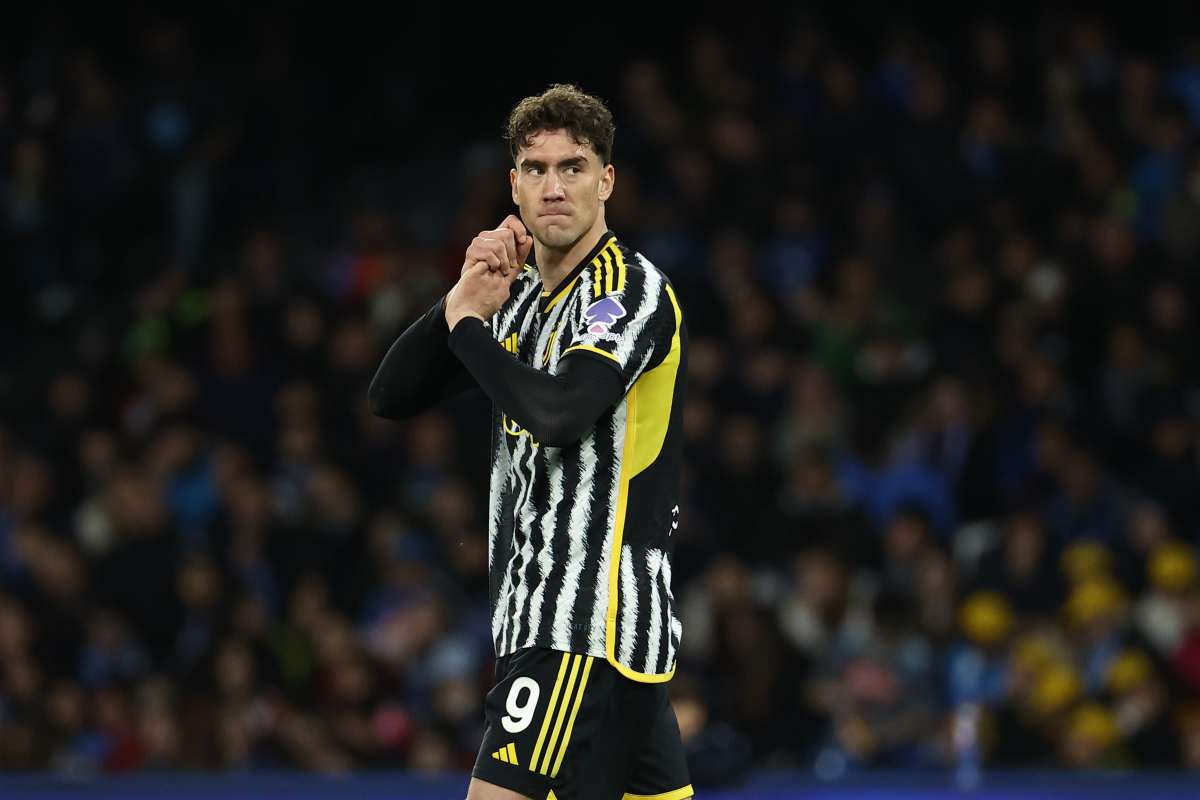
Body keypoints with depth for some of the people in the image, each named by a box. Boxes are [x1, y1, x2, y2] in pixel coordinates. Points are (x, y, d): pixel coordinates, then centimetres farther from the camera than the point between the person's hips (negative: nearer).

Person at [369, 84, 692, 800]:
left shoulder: (633, 290, -10)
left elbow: (559, 412, -27)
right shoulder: (519, 292, 15)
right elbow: (392, 397, 11)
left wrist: (466, 325, -11)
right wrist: (462, 303, -4)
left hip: (589, 628, -9)